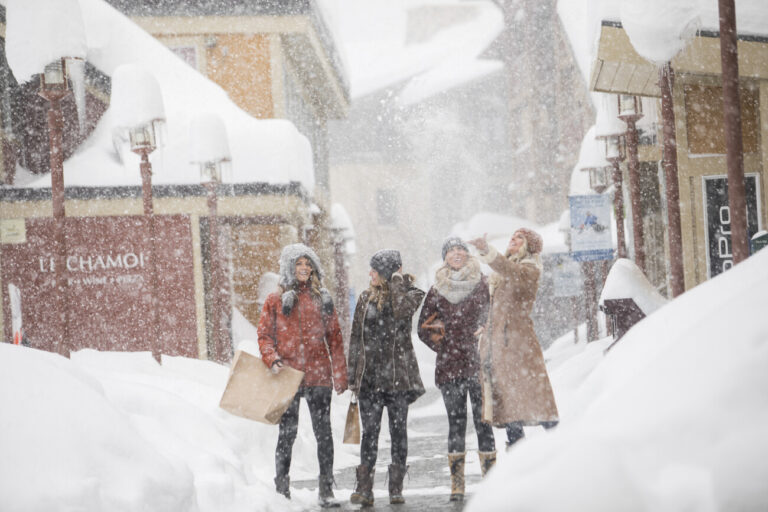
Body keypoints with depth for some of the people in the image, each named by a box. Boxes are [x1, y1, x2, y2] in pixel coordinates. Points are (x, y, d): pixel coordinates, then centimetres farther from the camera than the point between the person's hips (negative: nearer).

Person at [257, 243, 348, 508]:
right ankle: (282, 492, 9)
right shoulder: (275, 300, 4)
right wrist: (273, 360, -15)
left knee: (324, 433, 3)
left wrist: (340, 375, 6)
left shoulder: (321, 299, 10)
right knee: (287, 434, 1)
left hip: (318, 376, 2)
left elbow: (334, 338, 11)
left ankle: (326, 491, 11)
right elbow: (264, 336, 4)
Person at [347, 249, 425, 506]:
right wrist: (353, 375, 6)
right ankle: (364, 489, -2)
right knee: (370, 432, -2)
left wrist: (397, 282, -9)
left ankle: (396, 488, 9)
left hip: (398, 374, -2)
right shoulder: (366, 298, 12)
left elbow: (402, 311, -23)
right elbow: (356, 337, 12)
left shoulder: (410, 293, 2)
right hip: (369, 375, 2)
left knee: (398, 431, 2)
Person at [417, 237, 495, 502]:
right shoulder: (438, 289, 10)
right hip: (449, 367, 1)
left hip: (478, 364, -1)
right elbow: (423, 327, 16)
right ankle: (457, 485, 4)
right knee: (456, 423, 1)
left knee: (483, 421, -4)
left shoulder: (483, 284, 6)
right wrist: (444, 346, 6)